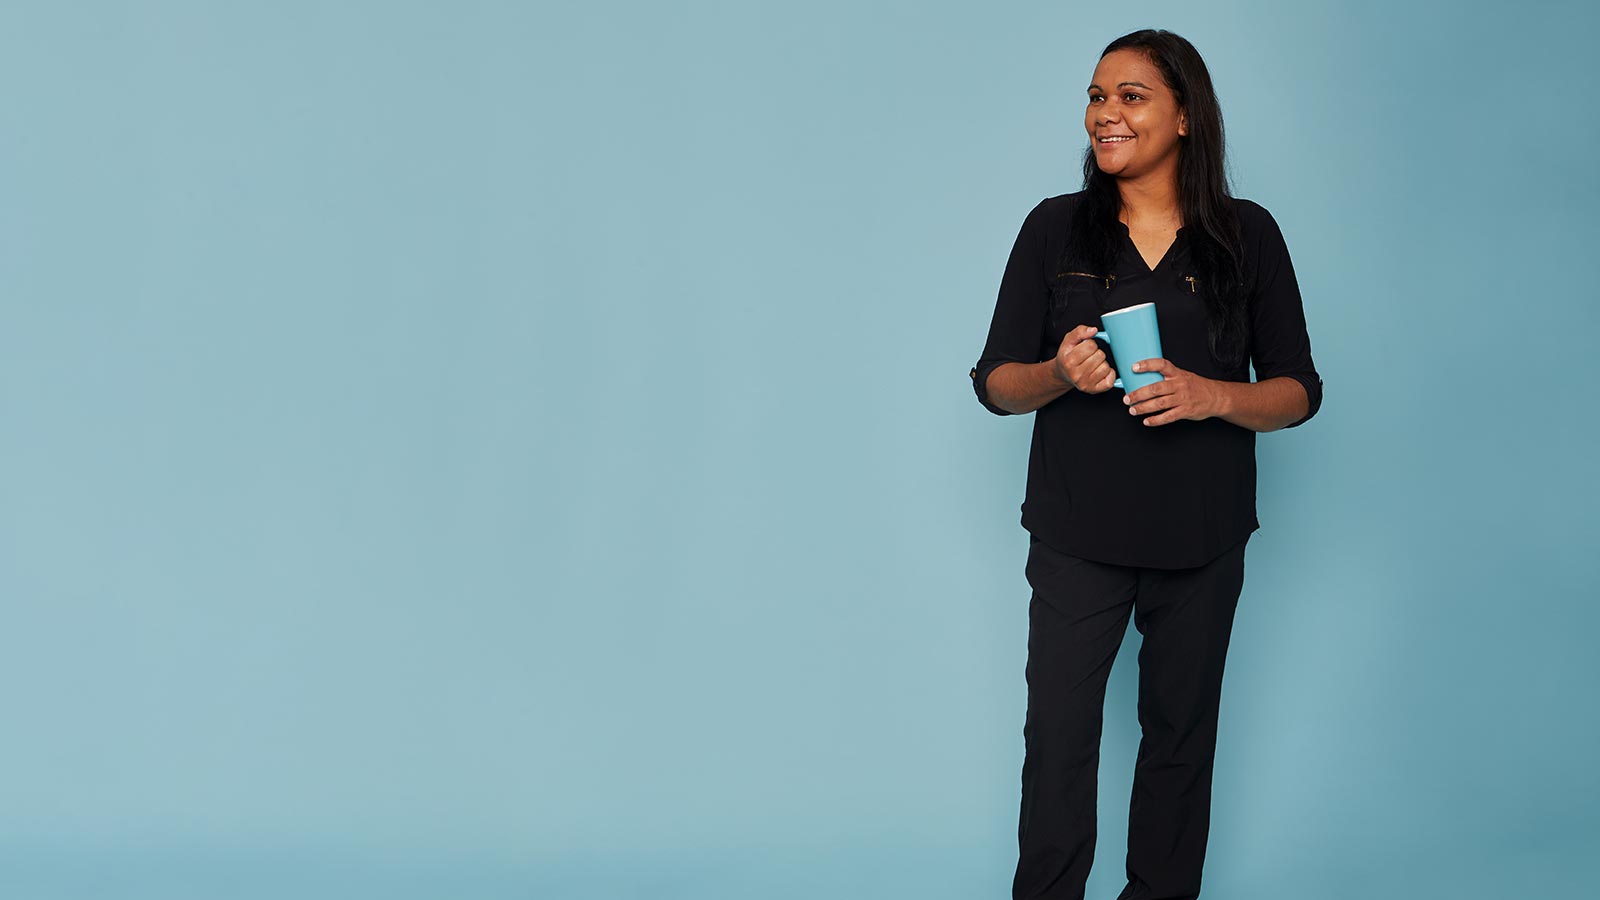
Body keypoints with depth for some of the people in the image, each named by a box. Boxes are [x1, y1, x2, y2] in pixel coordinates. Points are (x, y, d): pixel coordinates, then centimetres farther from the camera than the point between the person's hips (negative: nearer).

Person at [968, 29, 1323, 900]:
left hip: (1202, 536, 1)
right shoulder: (1054, 229, 2)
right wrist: (1059, 375, -19)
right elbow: (994, 383, 3)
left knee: (1180, 736, 11)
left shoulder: (1247, 235, 1)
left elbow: (1298, 392, 2)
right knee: (1058, 736, -2)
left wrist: (1214, 396, -18)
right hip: (1077, 533, 0)